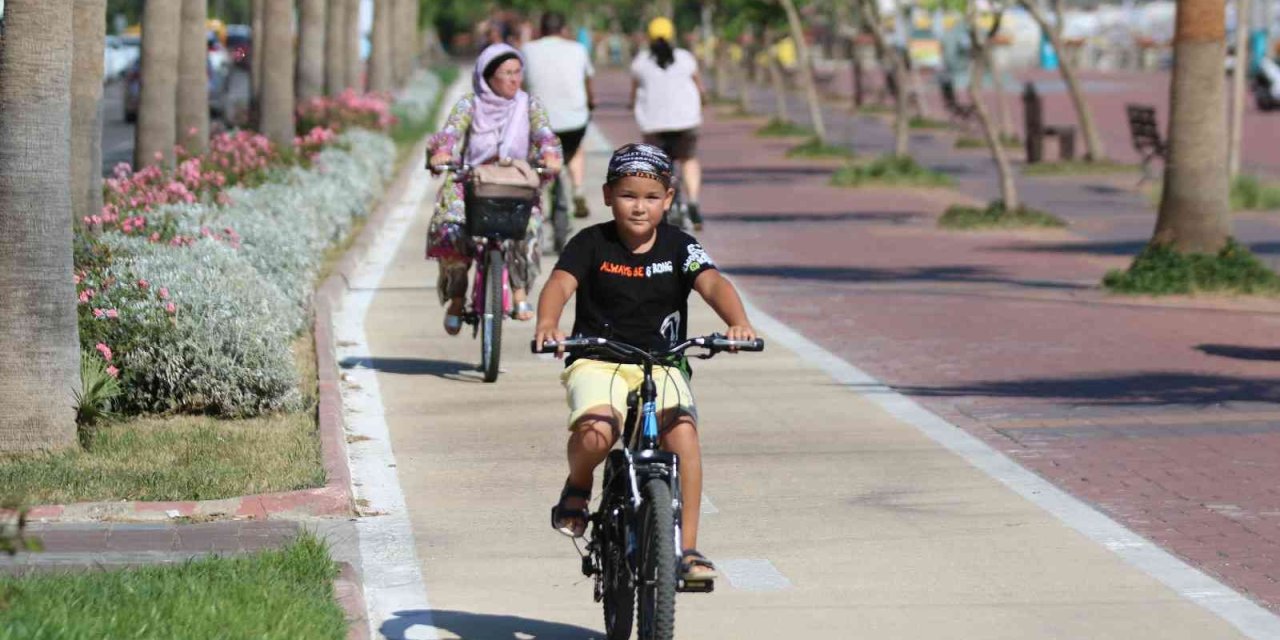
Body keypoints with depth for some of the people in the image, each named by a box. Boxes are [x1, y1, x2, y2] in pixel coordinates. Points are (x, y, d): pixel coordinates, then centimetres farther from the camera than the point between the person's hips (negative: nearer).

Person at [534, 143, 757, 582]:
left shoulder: (677, 247, 1)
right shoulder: (592, 244, -1)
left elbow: (712, 283, -15)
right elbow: (561, 282, -16)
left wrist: (738, 322, -36)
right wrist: (547, 324, -39)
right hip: (597, 360, -1)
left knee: (682, 430, -26)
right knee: (596, 432, -31)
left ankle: (687, 547, -16)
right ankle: (577, 486, 6)